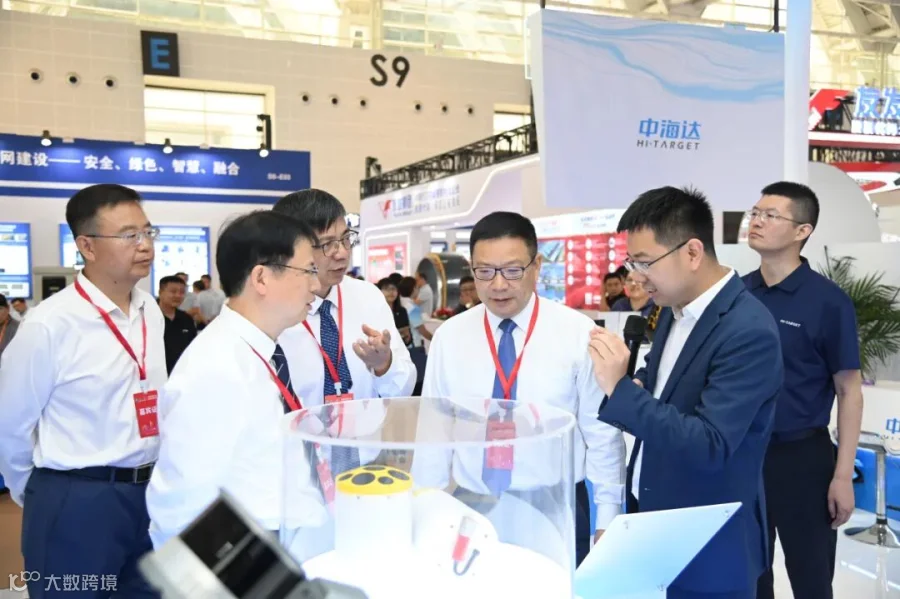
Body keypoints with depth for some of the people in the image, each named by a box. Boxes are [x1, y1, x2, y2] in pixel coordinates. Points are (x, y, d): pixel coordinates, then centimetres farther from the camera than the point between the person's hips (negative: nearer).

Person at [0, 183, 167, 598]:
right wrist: (42, 497, 6)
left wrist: (147, 481, 17)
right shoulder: (50, 325, -15)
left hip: (148, 493, 6)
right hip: (76, 502, -5)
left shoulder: (151, 311, 3)